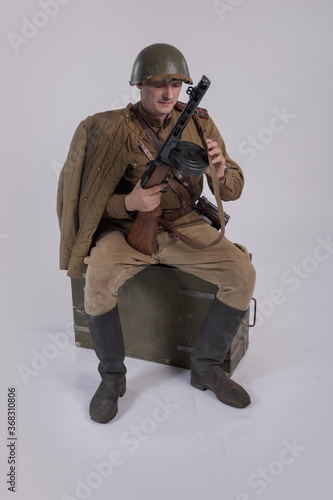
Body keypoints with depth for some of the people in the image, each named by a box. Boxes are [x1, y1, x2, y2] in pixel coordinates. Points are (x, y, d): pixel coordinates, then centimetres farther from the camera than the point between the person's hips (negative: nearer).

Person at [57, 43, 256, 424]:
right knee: (98, 280, -32)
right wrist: (129, 203, -26)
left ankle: (206, 367, 3)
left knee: (242, 274, -19)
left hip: (185, 226, 3)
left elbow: (232, 190, 1)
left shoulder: (199, 124, 0)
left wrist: (221, 169, -22)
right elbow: (91, 199, -6)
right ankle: (112, 377, -5)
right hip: (129, 227, -2)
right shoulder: (113, 130, -8)